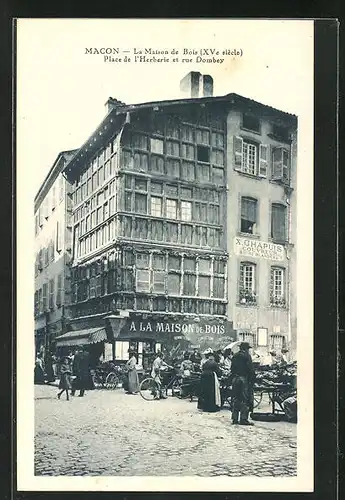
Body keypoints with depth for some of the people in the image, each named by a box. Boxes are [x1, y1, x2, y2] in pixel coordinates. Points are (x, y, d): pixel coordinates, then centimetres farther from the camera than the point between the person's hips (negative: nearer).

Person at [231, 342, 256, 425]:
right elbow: (250, 369, -12)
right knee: (245, 399, -3)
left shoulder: (234, 356, 13)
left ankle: (235, 418, 11)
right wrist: (252, 379, -8)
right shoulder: (246, 356, -8)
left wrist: (233, 377, 17)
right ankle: (243, 419, -6)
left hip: (235, 379, 7)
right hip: (244, 378, -7)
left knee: (235, 399, 10)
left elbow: (232, 369, 14)